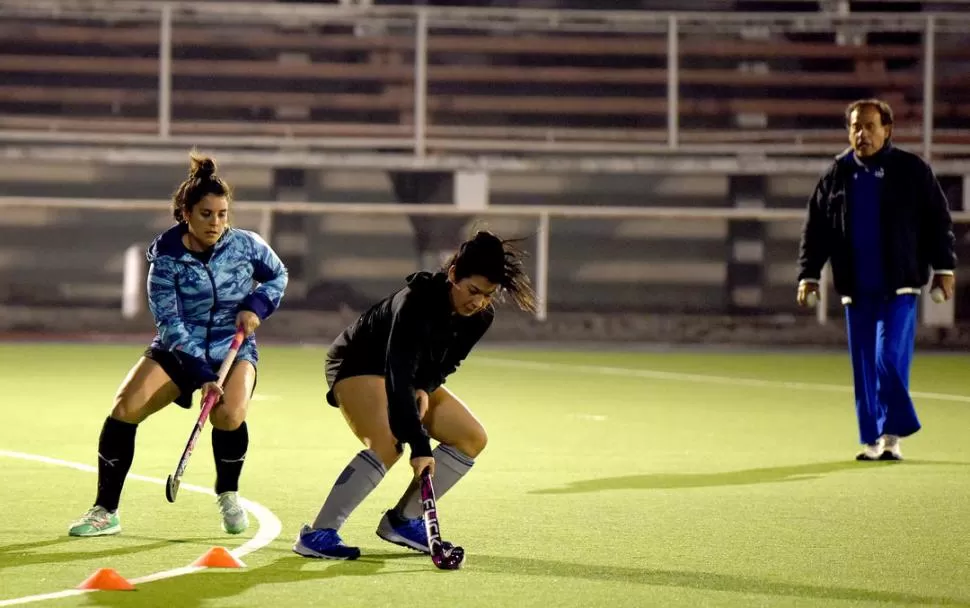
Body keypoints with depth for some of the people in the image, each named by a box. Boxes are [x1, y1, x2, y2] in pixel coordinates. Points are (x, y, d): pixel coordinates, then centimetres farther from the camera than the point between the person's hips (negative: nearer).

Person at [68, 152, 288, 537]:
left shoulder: (245, 244, -8)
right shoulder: (166, 259, -13)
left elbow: (277, 276, 11)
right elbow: (170, 324, -16)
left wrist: (256, 306, -10)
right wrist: (202, 375, -25)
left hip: (233, 350, 0)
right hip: (178, 350, 0)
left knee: (228, 414, -30)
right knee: (126, 405, -21)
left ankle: (228, 496, 1)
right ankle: (105, 512, -9)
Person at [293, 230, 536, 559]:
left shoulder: (480, 316, -13)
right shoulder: (415, 303, -36)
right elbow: (398, 378, -39)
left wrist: (425, 388, -17)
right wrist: (419, 446, -43)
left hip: (418, 378, 8)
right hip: (359, 366, -8)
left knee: (472, 438, 1)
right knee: (387, 445, -31)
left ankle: (403, 520, 6)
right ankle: (317, 534, -25)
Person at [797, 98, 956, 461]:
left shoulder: (911, 170, -1)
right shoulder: (837, 175, 7)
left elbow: (938, 220, 3)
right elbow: (815, 228, 10)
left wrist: (943, 268, -1)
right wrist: (809, 274, 4)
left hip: (899, 287, -3)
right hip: (856, 289, 3)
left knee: (890, 359, -13)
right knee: (864, 368, 5)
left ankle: (892, 436, -4)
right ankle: (874, 441, 12)